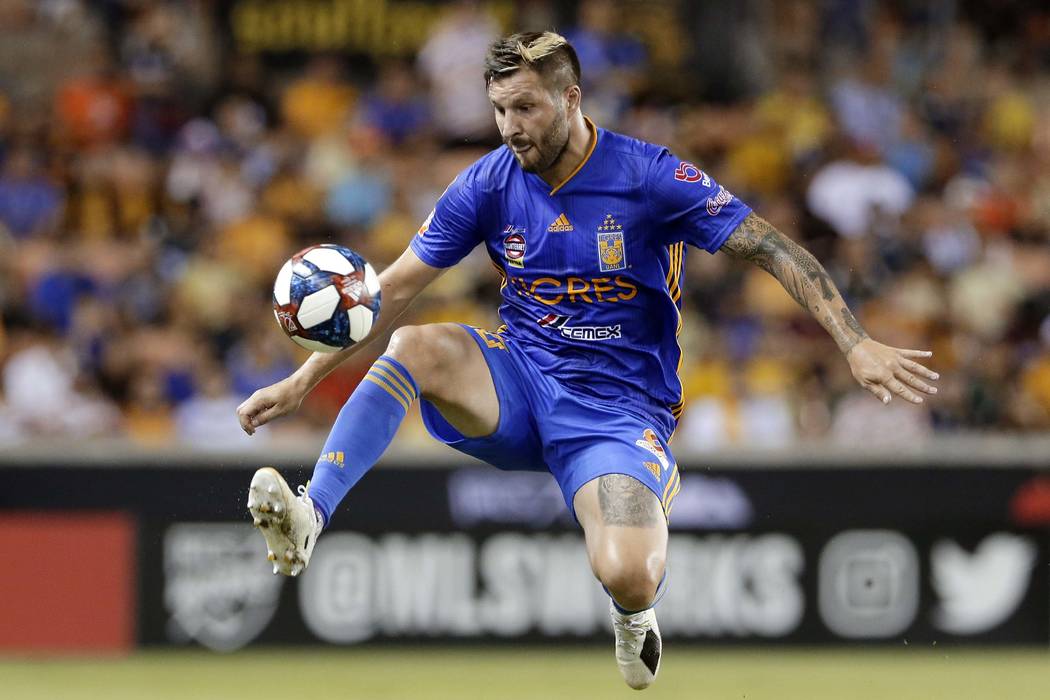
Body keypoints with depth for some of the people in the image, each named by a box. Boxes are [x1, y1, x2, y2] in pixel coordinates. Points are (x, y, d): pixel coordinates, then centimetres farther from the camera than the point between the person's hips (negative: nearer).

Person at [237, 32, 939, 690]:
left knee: (629, 576, -29)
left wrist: (857, 345, -21)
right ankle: (308, 520, -36)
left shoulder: (651, 178, -12)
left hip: (618, 408, -3)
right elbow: (393, 291, 6)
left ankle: (633, 609, 12)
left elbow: (776, 250, -11)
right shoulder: (489, 184, -1)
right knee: (418, 347, -28)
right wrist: (303, 380, 1)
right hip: (518, 386, 3)